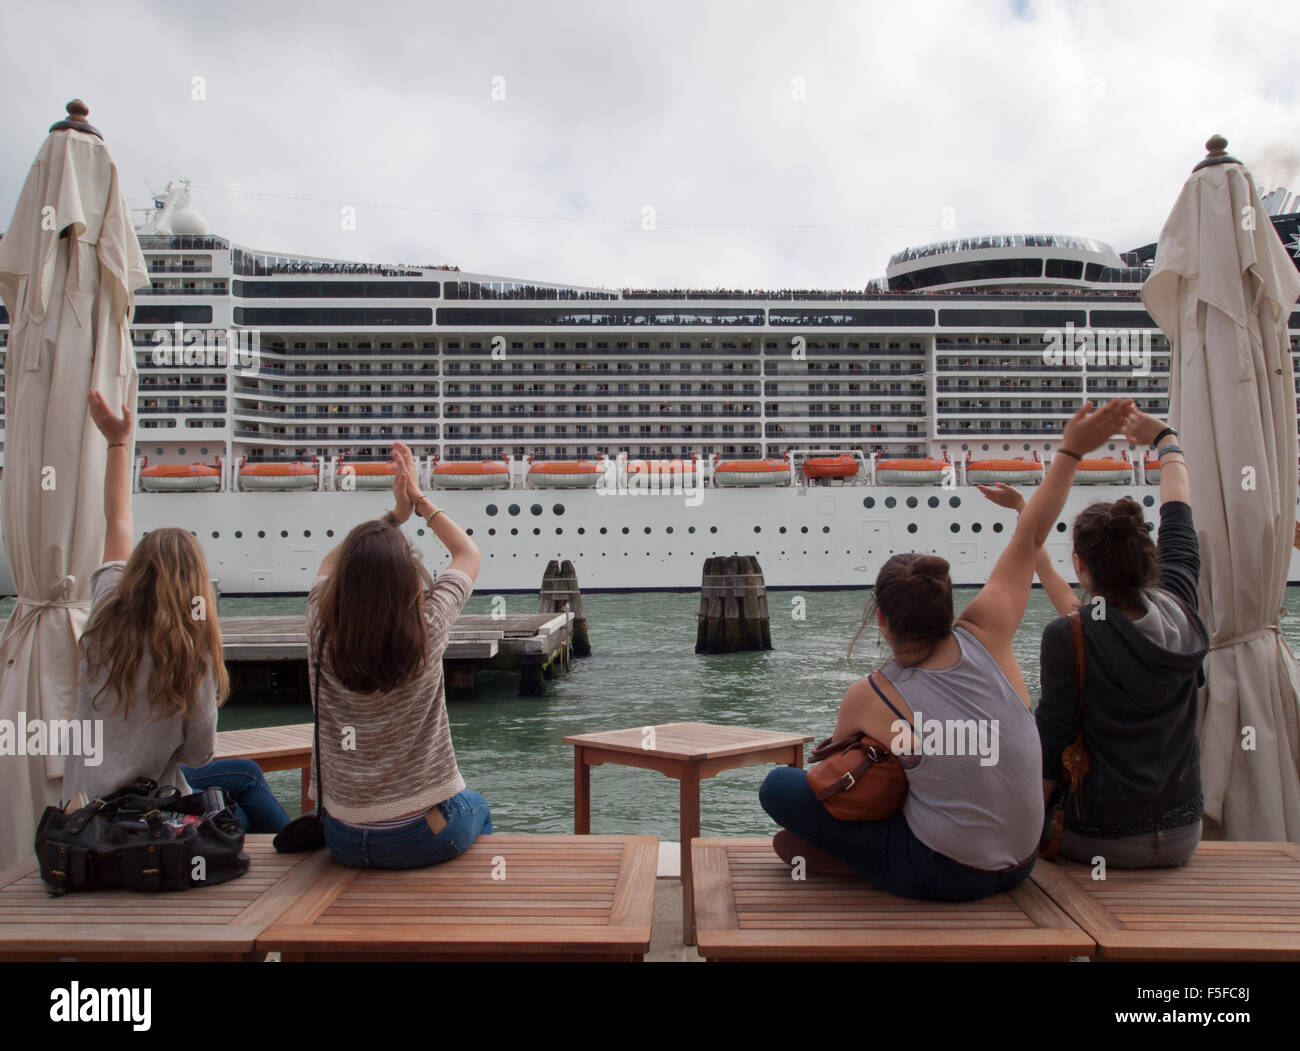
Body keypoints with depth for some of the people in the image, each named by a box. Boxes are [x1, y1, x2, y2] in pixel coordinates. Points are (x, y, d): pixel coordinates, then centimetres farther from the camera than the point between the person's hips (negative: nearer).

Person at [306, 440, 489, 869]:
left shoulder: (321, 634, -14)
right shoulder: (428, 630, -19)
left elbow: (331, 562, 10)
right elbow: (469, 553, 2)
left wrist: (395, 513, 9)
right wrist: (420, 501, 8)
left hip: (343, 839, 2)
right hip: (424, 836, -2)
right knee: (478, 809, 33)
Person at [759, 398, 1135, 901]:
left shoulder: (868, 698, -18)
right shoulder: (983, 635, -11)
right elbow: (1029, 538, 0)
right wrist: (1071, 450, 8)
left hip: (943, 875, -5)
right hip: (1018, 866, 6)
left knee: (778, 786, 1)